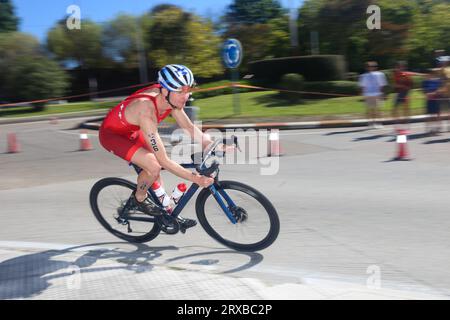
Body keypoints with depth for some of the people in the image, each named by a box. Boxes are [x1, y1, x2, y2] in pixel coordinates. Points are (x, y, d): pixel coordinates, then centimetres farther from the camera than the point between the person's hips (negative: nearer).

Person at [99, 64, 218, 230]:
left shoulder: (169, 98, -18)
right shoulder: (146, 112, -40)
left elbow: (190, 128, -6)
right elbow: (164, 161, -37)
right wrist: (195, 179, -36)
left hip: (130, 131, 8)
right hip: (111, 134, -8)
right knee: (154, 166, -25)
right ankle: (139, 199, 5)